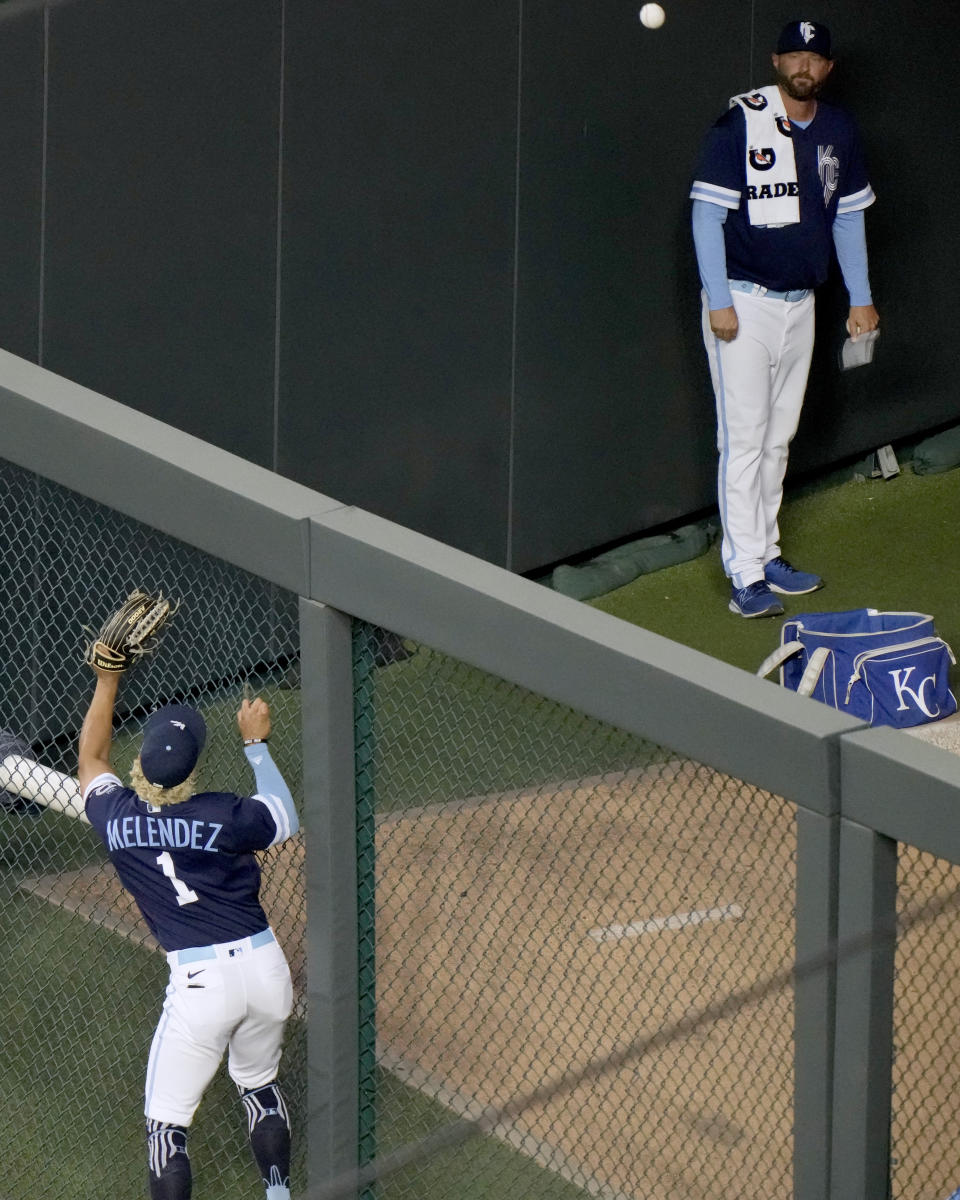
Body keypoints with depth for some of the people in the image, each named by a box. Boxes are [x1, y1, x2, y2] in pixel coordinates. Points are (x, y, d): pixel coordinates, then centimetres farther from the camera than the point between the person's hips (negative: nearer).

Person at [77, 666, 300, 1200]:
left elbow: (91, 759, 17)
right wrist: (255, 743, 21)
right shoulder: (223, 815, -10)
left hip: (200, 980, -2)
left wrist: (108, 682, 24)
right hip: (265, 966, 2)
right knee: (260, 1085, 27)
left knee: (166, 1121, 6)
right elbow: (286, 819, 14)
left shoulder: (116, 818, -6)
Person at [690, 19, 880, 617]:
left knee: (779, 438, 12)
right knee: (745, 439, -8)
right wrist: (719, 302, -16)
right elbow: (707, 214, -11)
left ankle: (765, 554, 21)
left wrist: (860, 298, 17)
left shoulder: (838, 130, 7)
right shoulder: (740, 124, -11)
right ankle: (745, 575, -7)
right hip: (743, 303, -6)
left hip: (801, 304, 6)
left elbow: (849, 215, 18)